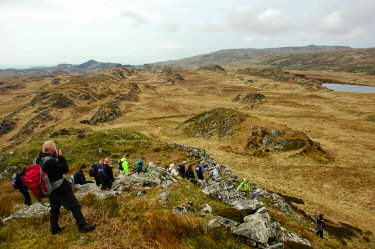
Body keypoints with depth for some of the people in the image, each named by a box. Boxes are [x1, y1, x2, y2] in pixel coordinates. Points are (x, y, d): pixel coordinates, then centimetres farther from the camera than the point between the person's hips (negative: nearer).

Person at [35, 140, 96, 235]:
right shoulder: (50, 161, -30)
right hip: (60, 190, -9)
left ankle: (54, 228, 35)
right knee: (75, 206, 0)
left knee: (54, 208, 23)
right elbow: (64, 168, -22)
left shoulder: (39, 159, -1)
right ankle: (82, 226, 7)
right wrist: (60, 157, -14)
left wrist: (55, 157, 2)